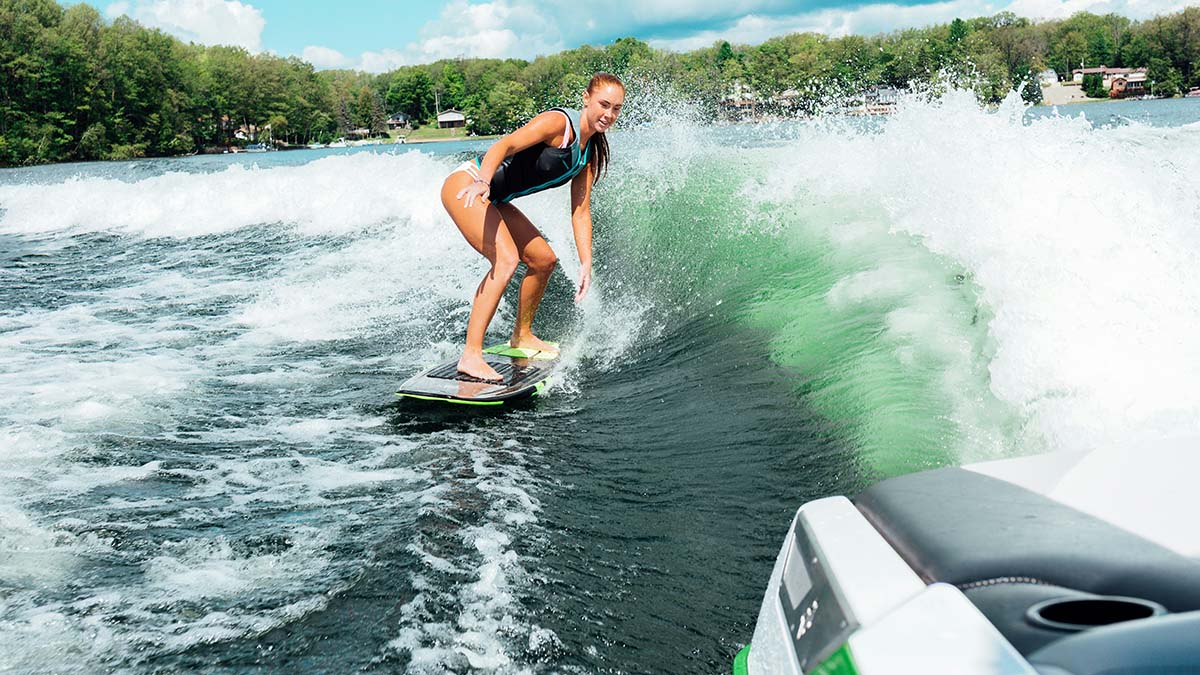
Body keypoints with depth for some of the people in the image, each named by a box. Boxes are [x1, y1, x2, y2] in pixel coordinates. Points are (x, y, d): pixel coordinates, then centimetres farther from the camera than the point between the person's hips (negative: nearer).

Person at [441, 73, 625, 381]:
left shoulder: (590, 151, 8)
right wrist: (482, 181, -48)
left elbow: (580, 212, 10)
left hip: (495, 201, 10)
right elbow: (505, 145, -30)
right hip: (466, 186, -10)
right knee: (506, 260, -26)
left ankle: (521, 336, 34)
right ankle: (471, 356, -26)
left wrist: (586, 264, 4)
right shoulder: (559, 122, -18)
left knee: (544, 260, 15)